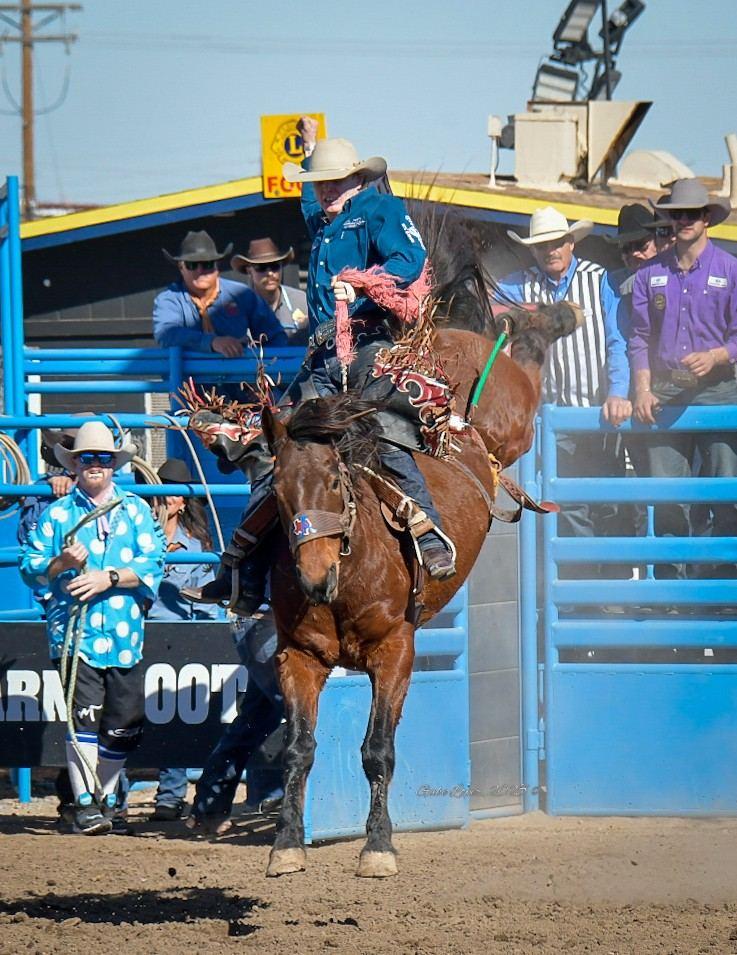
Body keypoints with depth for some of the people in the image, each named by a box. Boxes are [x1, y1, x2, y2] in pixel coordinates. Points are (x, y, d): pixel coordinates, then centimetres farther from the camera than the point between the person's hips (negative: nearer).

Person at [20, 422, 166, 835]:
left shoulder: (136, 510, 10)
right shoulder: (58, 514, 8)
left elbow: (153, 565, -1)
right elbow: (30, 568, 5)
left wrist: (111, 577, -15)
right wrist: (60, 564, -15)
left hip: (123, 634, 2)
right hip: (74, 631, -2)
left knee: (124, 724, 6)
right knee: (85, 715, -14)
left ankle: (106, 798, 24)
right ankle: (85, 804, -12)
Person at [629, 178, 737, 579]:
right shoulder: (651, 274, 12)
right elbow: (640, 336, 13)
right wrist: (643, 389, 0)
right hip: (666, 394, 2)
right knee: (665, 495, 0)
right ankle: (669, 584, 6)